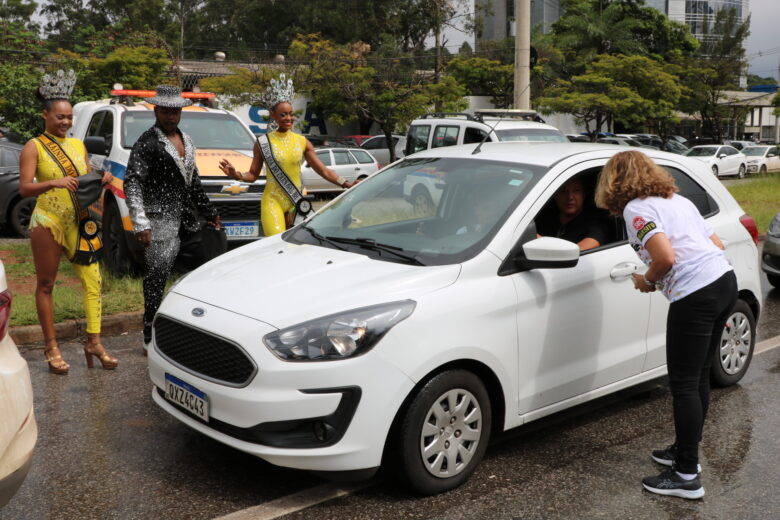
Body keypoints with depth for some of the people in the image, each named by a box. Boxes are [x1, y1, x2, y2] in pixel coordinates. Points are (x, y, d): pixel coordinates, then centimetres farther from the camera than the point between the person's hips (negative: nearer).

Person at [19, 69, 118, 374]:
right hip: (48, 222, -4)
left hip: (80, 222, 4)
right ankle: (51, 348, 13)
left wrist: (101, 179, -3)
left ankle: (94, 343, 3)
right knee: (45, 284, 5)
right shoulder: (34, 147, -2)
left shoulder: (78, 145, 13)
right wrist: (53, 182, -26)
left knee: (92, 280, -4)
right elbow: (24, 188, -11)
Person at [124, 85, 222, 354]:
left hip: (185, 218, 8)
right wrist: (140, 224, -22)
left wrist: (209, 212, 25)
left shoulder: (185, 140, 18)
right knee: (157, 275, -8)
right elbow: (132, 183, -13)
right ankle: (151, 337, -2)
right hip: (160, 218, -8)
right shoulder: (147, 142, -6)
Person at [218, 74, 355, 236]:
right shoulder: (263, 142, 2)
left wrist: (346, 184, -3)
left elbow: (323, 170, 8)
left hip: (296, 203, 3)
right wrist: (236, 175, -16)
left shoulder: (302, 142, 8)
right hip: (272, 201, -3)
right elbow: (253, 175, 5)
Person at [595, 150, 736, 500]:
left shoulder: (636, 208, -5)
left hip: (695, 296, -9)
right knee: (698, 378, 19)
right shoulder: (678, 200, 21)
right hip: (726, 280, 9)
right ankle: (685, 450, 34)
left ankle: (687, 476, 6)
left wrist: (647, 281, 2)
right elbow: (717, 245, 20)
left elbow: (665, 258, -18)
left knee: (684, 384, -1)